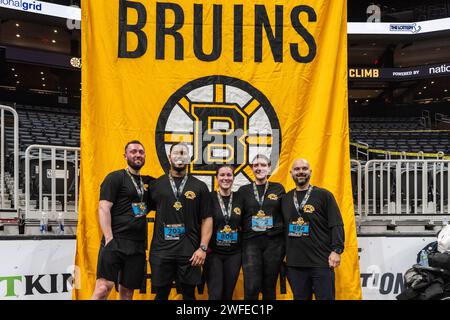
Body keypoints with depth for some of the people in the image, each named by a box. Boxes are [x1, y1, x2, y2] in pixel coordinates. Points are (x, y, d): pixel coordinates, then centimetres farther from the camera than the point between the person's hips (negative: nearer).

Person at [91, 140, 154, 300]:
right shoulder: (115, 178, -1)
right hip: (116, 242, -6)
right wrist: (109, 239, -17)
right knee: (103, 288, -16)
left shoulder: (147, 182, 18)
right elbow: (103, 209, -9)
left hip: (138, 246, 6)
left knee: (127, 292, 8)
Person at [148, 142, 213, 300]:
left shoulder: (200, 186, 5)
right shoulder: (156, 184, 7)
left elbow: (207, 219, 3)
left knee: (189, 294, 8)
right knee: (161, 294, 8)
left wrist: (203, 248, -6)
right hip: (161, 249, 1)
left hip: (190, 251, 0)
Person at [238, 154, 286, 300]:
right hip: (251, 241, 0)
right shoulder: (244, 190, 7)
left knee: (269, 286, 6)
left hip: (274, 241, 1)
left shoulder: (278, 189, 7)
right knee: (251, 287, -9)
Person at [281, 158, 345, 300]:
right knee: (300, 298, 11)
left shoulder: (324, 195, 1)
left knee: (326, 297, -1)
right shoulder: (286, 198, 12)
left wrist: (336, 250, -13)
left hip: (321, 262, -4)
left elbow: (337, 225, -4)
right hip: (294, 263, 4)